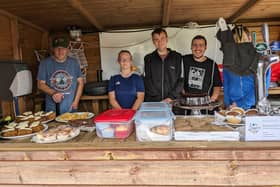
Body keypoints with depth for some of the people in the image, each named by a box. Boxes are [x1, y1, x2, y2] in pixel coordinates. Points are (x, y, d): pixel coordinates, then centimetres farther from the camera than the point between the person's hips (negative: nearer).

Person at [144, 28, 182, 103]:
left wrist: (170, 97, -9)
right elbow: (147, 81, 3)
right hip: (152, 102, 0)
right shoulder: (148, 59, 9)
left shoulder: (177, 57, 8)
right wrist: (157, 100, -8)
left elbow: (181, 80, 3)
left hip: (172, 101, 0)